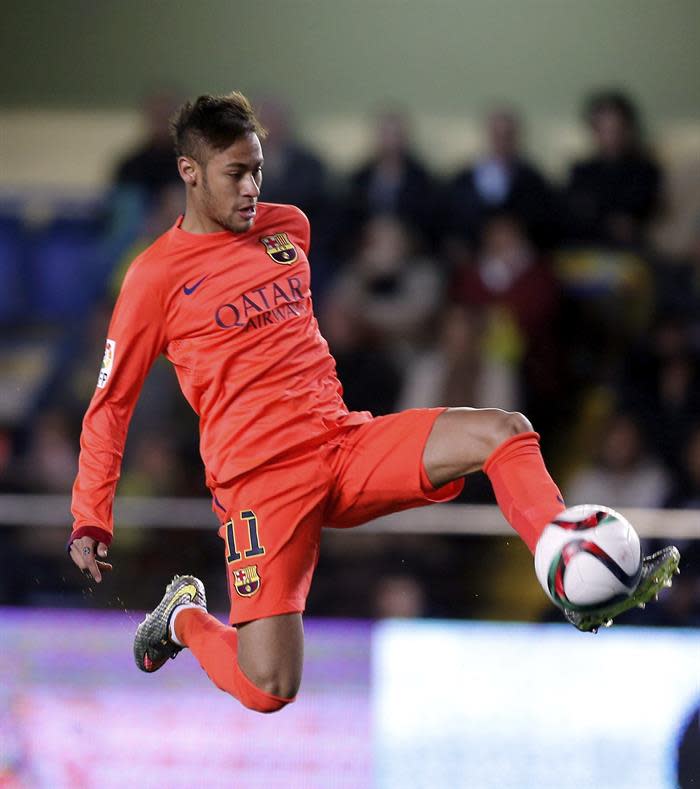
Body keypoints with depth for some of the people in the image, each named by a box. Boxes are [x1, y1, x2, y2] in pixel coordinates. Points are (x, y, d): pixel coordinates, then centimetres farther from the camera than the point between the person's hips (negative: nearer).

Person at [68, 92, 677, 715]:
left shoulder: (289, 227, 12)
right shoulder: (157, 276, -4)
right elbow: (111, 403, 3)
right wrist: (90, 519, 0)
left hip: (347, 441, 5)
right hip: (259, 476, -5)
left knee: (505, 431, -17)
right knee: (267, 690, -16)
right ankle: (184, 617, 16)